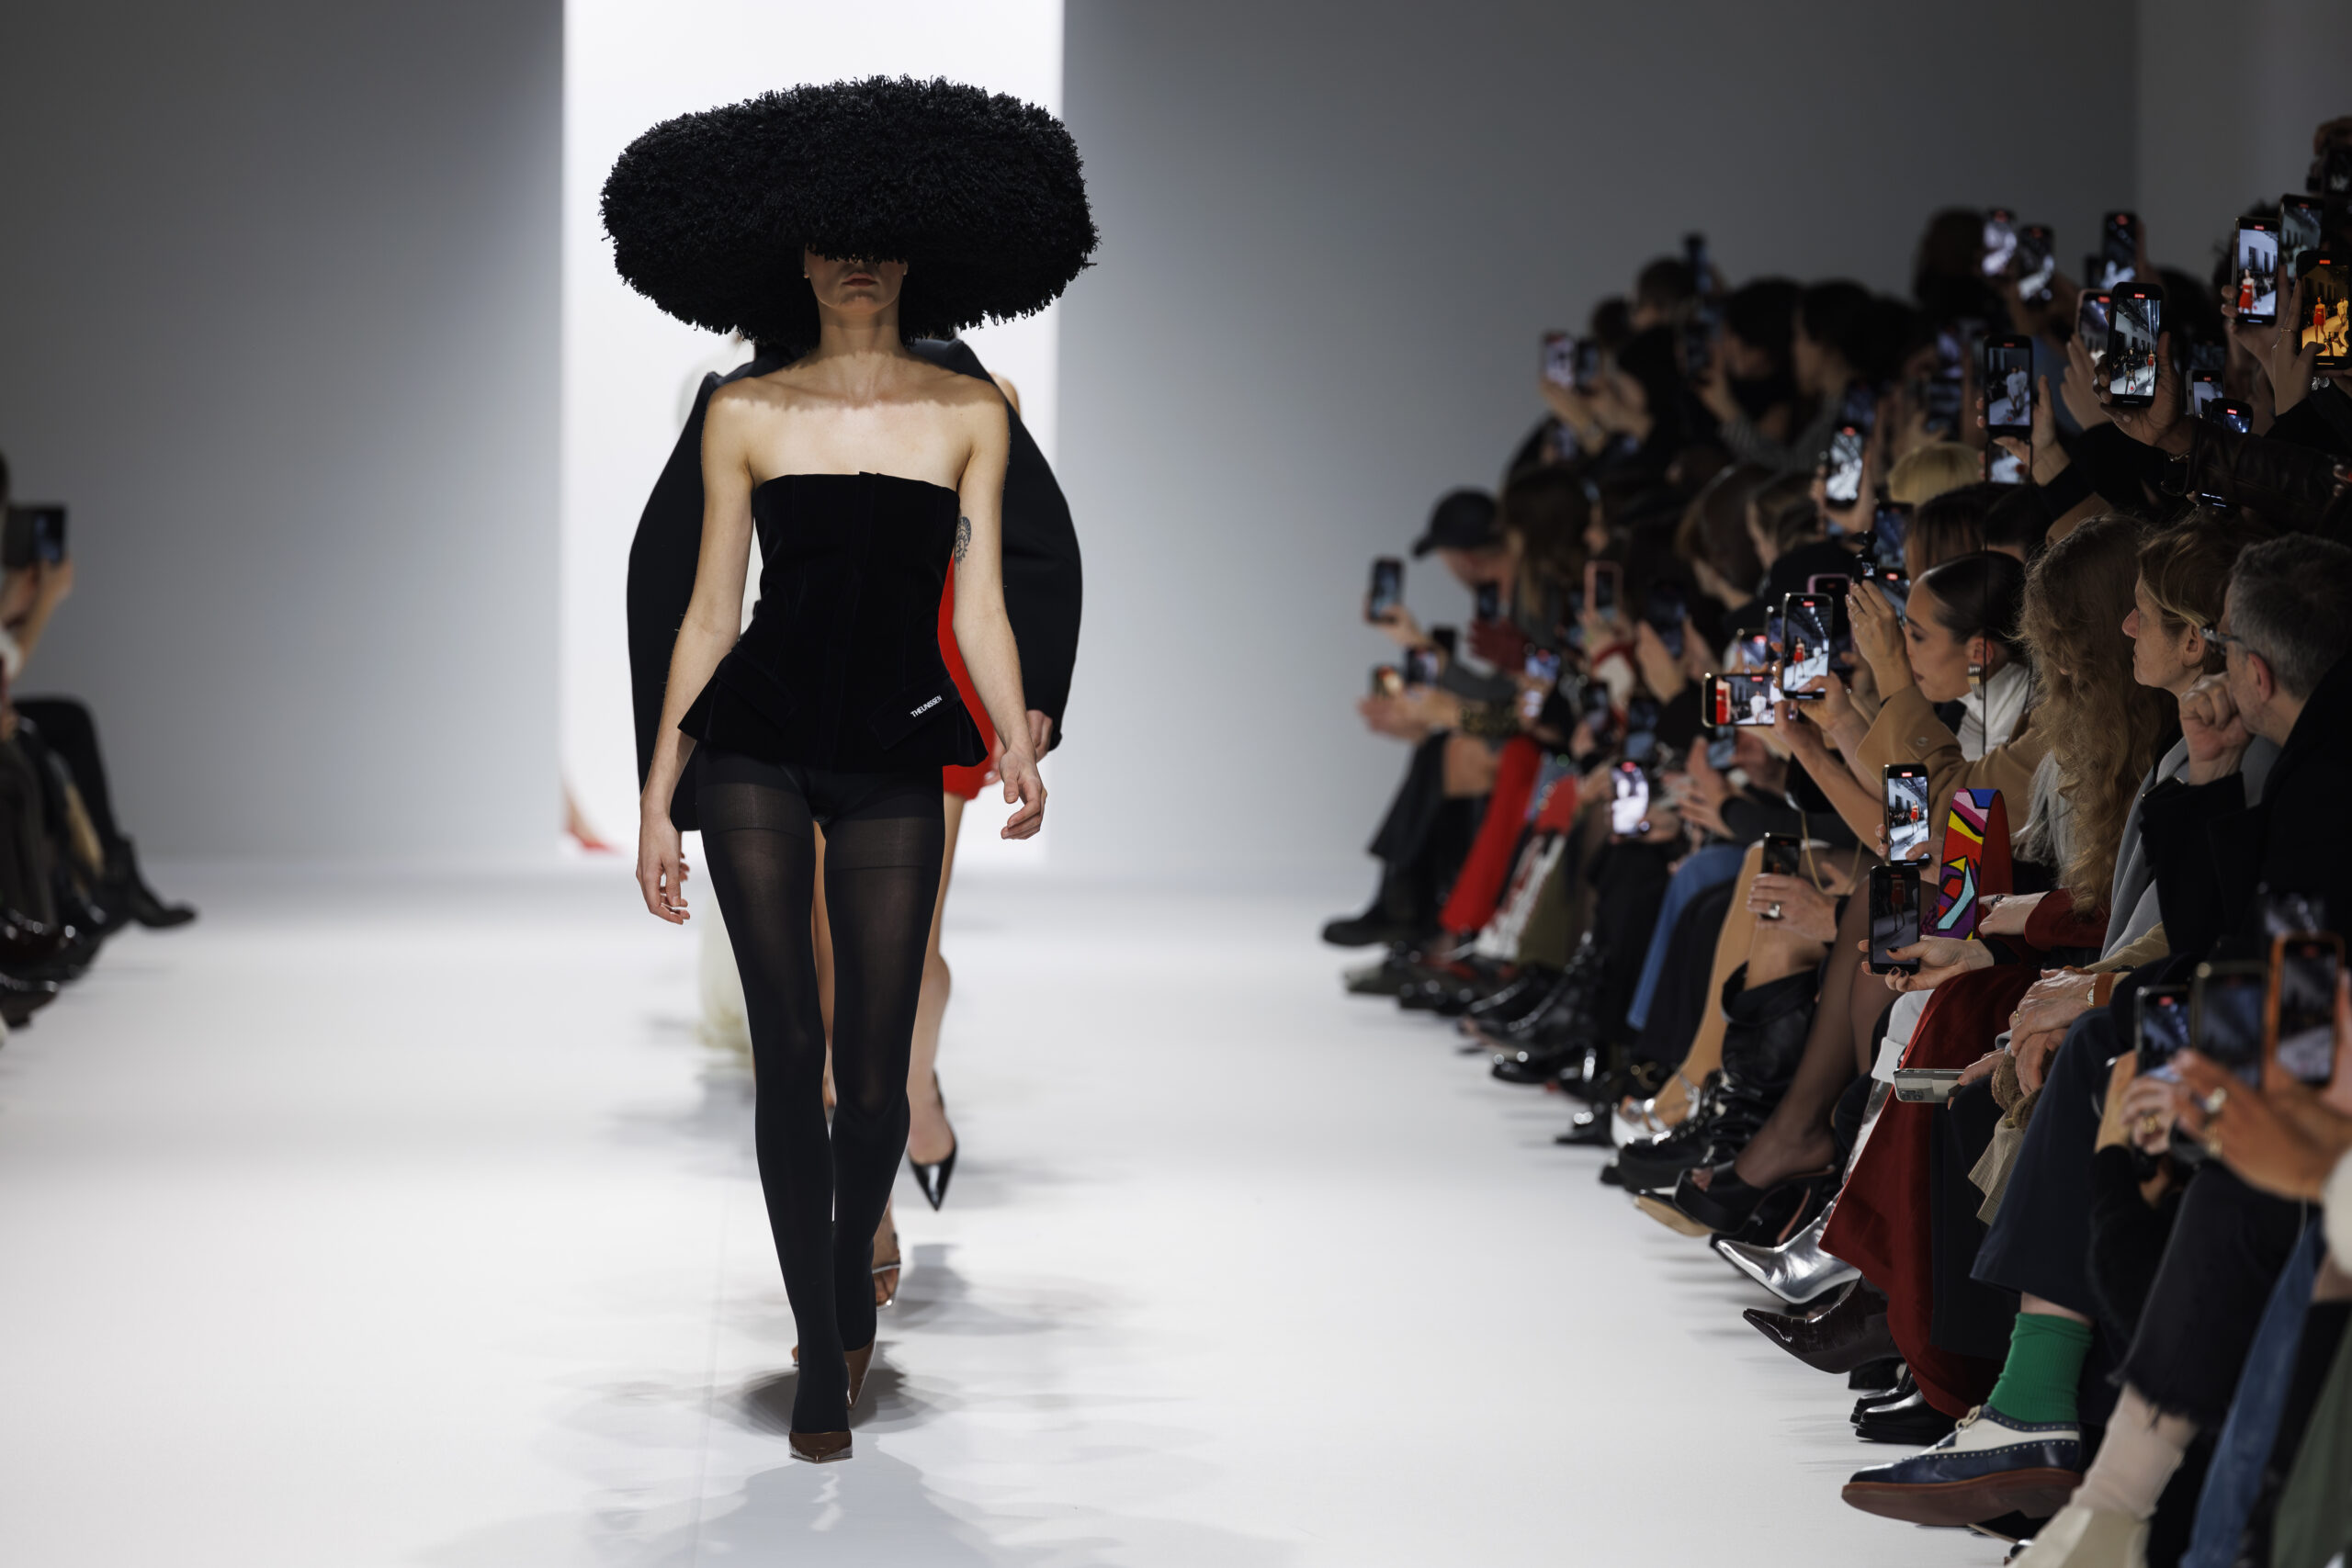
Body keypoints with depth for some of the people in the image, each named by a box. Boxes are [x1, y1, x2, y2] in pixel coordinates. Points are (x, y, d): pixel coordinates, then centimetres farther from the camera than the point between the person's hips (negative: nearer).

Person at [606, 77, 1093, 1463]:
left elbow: (978, 607, 4)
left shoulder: (969, 415, 7)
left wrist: (1020, 743, -13)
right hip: (756, 746, -1)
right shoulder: (748, 417, 4)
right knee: (791, 1056, -5)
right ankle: (822, 1359, 6)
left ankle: (854, 1279, 31)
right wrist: (657, 797, 3)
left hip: (896, 754, 1)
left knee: (875, 1077, 0)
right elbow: (711, 613, 6)